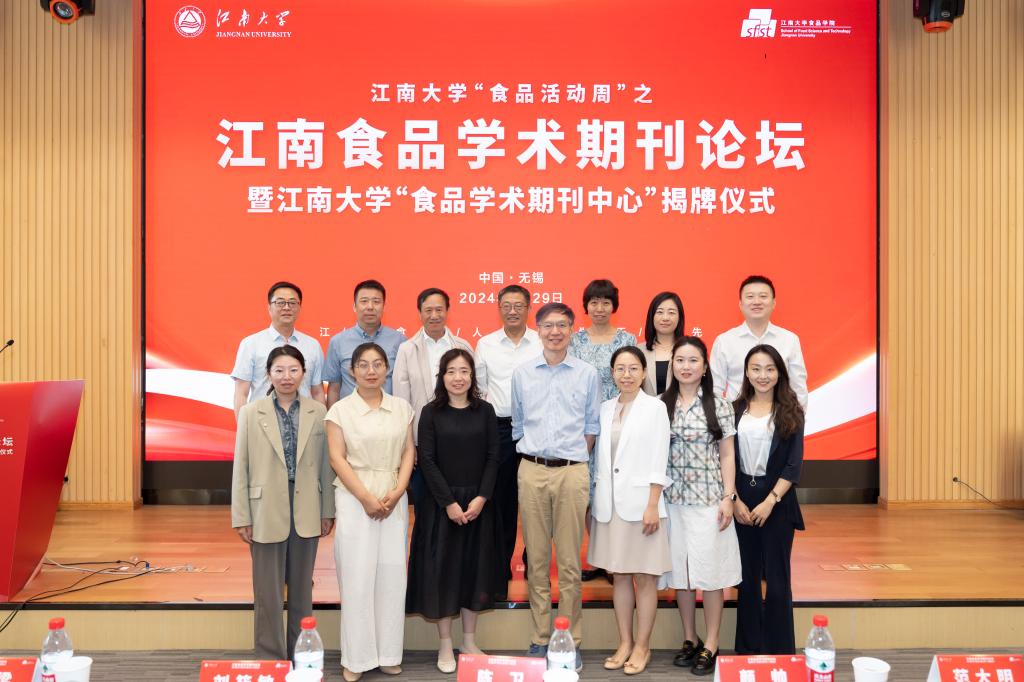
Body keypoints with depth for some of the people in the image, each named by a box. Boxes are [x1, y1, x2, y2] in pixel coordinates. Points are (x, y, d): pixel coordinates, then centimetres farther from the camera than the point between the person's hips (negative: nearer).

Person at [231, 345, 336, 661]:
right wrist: (241, 518, -3)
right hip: (267, 514, -1)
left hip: (306, 514, 2)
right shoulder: (251, 413, -2)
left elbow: (325, 465, 4)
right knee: (268, 594, 6)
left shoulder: (318, 412, 1)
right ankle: (270, 660, 19)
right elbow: (241, 468, -2)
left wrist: (328, 511, 5)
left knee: (302, 591, 13)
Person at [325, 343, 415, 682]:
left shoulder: (402, 408, 7)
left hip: (394, 498, 3)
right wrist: (366, 497, -13)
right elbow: (337, 458, -5)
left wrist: (396, 493, -7)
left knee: (392, 574, 5)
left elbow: (408, 453, 6)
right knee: (356, 576, 0)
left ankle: (388, 653, 16)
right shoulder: (340, 410, -1)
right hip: (355, 498, -3)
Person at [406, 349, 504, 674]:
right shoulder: (431, 412, -2)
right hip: (441, 503, -2)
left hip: (477, 502, 2)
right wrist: (449, 502, -13)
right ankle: (445, 645, 15)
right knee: (442, 569, 2)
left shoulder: (485, 411, 4)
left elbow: (493, 457, 1)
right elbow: (427, 460, -7)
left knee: (475, 569, 9)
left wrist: (481, 497, -10)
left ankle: (469, 640, 23)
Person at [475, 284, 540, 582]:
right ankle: (500, 567, 18)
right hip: (498, 428, 1)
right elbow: (479, 390, 11)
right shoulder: (485, 344, 7)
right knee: (500, 499, 7)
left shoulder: (542, 343, 2)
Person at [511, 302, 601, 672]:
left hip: (572, 472, -1)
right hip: (532, 471, 1)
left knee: (569, 562, 1)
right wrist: (532, 455, 9)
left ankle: (570, 640, 11)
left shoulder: (588, 374, 4)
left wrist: (575, 459, 4)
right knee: (536, 559, 6)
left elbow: (592, 426, 10)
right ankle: (540, 638, 16)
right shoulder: (521, 374, 8)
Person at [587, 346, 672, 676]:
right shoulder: (605, 408, 10)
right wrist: (595, 500, 7)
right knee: (619, 576, 11)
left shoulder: (655, 407, -2)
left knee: (644, 577, 2)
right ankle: (624, 643, 21)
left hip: (640, 503, -4)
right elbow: (600, 457, 11)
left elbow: (658, 461, -6)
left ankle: (642, 647, 13)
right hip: (610, 504, 4)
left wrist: (652, 505, -12)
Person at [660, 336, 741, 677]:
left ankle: (711, 645, 13)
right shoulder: (661, 405, 5)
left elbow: (727, 456, 1)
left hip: (708, 499, -2)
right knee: (679, 570, 9)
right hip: (673, 499, 3)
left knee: (710, 571, 1)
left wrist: (728, 498, -6)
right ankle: (689, 639, 24)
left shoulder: (718, 405, -1)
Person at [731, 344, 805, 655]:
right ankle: (748, 649, 20)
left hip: (777, 502, -2)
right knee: (746, 579, 8)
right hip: (741, 501, 2)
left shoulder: (790, 412, 0)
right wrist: (736, 501, -6)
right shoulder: (736, 410, 5)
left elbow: (793, 464, -4)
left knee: (777, 580, 2)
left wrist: (769, 501, -12)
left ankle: (780, 652, 15)